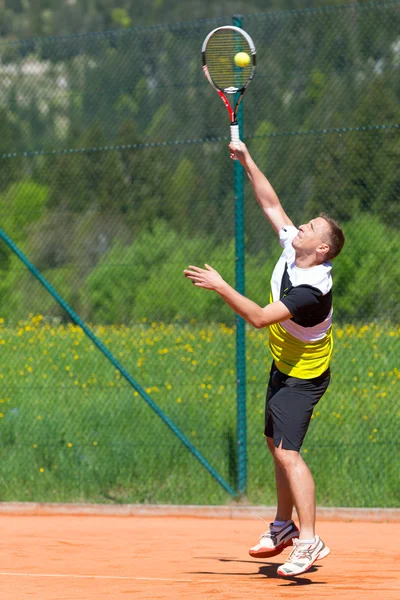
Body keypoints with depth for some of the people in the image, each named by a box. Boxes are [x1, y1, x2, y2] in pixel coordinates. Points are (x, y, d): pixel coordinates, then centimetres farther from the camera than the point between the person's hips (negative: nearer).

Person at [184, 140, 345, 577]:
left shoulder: (312, 290, -32)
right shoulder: (291, 250, -8)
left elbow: (259, 317, -37)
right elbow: (271, 204, 4)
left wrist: (219, 286, -36)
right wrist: (247, 160, 1)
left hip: (302, 378, -10)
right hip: (283, 367, 10)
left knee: (287, 452, -18)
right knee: (277, 445, 18)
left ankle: (308, 541, -22)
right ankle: (284, 526, 31)